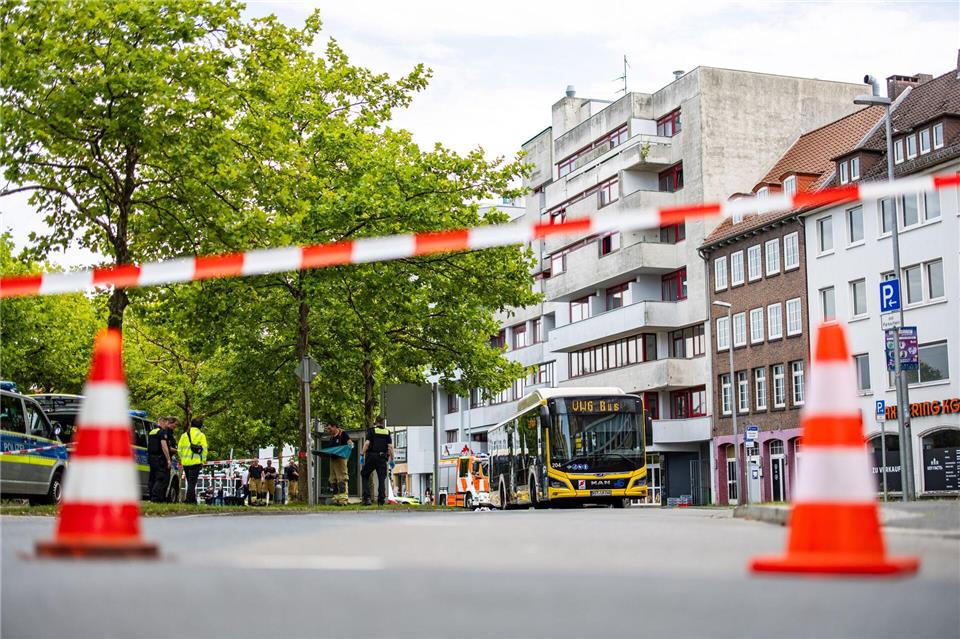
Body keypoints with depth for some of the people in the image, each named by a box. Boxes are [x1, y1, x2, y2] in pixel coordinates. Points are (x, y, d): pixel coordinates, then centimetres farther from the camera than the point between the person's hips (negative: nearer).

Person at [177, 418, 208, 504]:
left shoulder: (184, 435, 10)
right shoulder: (201, 435, -1)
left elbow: (179, 449, 10)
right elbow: (204, 449, -5)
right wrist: (203, 461, 1)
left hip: (185, 462, 4)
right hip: (195, 462, -4)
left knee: (190, 481, 14)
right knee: (192, 482, -4)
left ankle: (193, 500, 17)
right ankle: (190, 500, -10)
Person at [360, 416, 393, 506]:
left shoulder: (371, 431, 2)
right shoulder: (387, 432, 9)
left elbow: (367, 443, -10)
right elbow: (390, 447, 1)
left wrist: (363, 455, -4)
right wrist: (392, 459, 5)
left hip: (371, 456, -2)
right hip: (382, 458, 2)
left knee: (365, 475, 12)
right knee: (381, 479, 4)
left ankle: (366, 497, 0)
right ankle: (381, 500, -1)